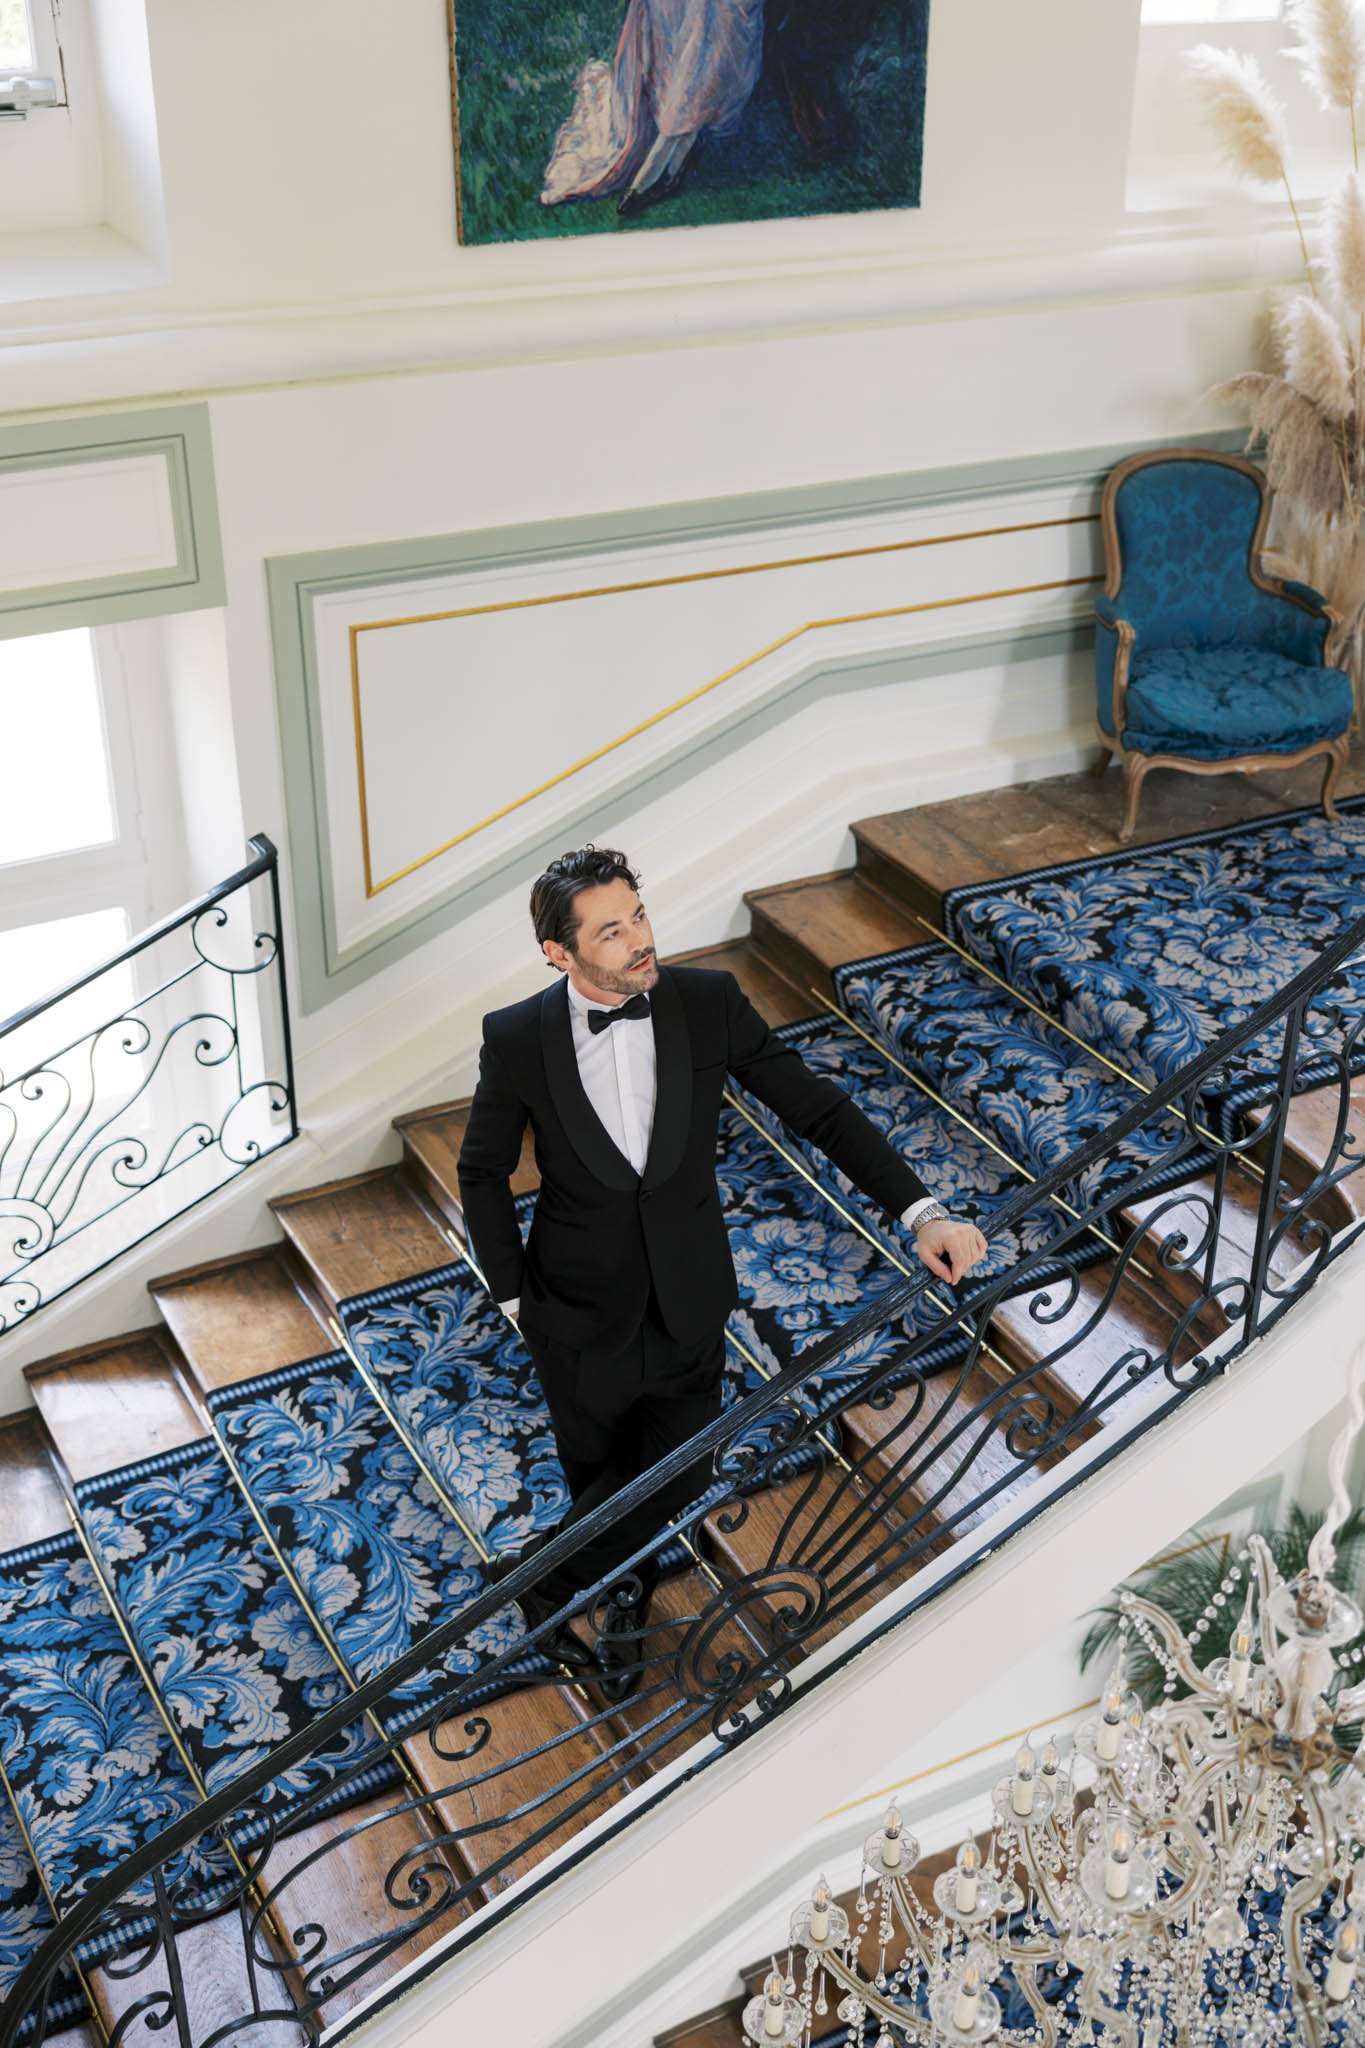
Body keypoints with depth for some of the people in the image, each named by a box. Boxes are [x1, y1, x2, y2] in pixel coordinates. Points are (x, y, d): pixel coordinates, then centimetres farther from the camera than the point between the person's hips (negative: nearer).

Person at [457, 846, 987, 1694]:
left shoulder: (709, 1002, -16)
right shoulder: (517, 1039, -18)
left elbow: (816, 1105, -11)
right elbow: (484, 1172, -3)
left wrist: (922, 1211, -19)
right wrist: (515, 1295, -4)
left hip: (689, 1313, 2)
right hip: (582, 1322, -1)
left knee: (676, 1478, 15)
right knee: (601, 1478, 20)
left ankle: (542, 1570, 44)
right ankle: (629, 1588, 53)